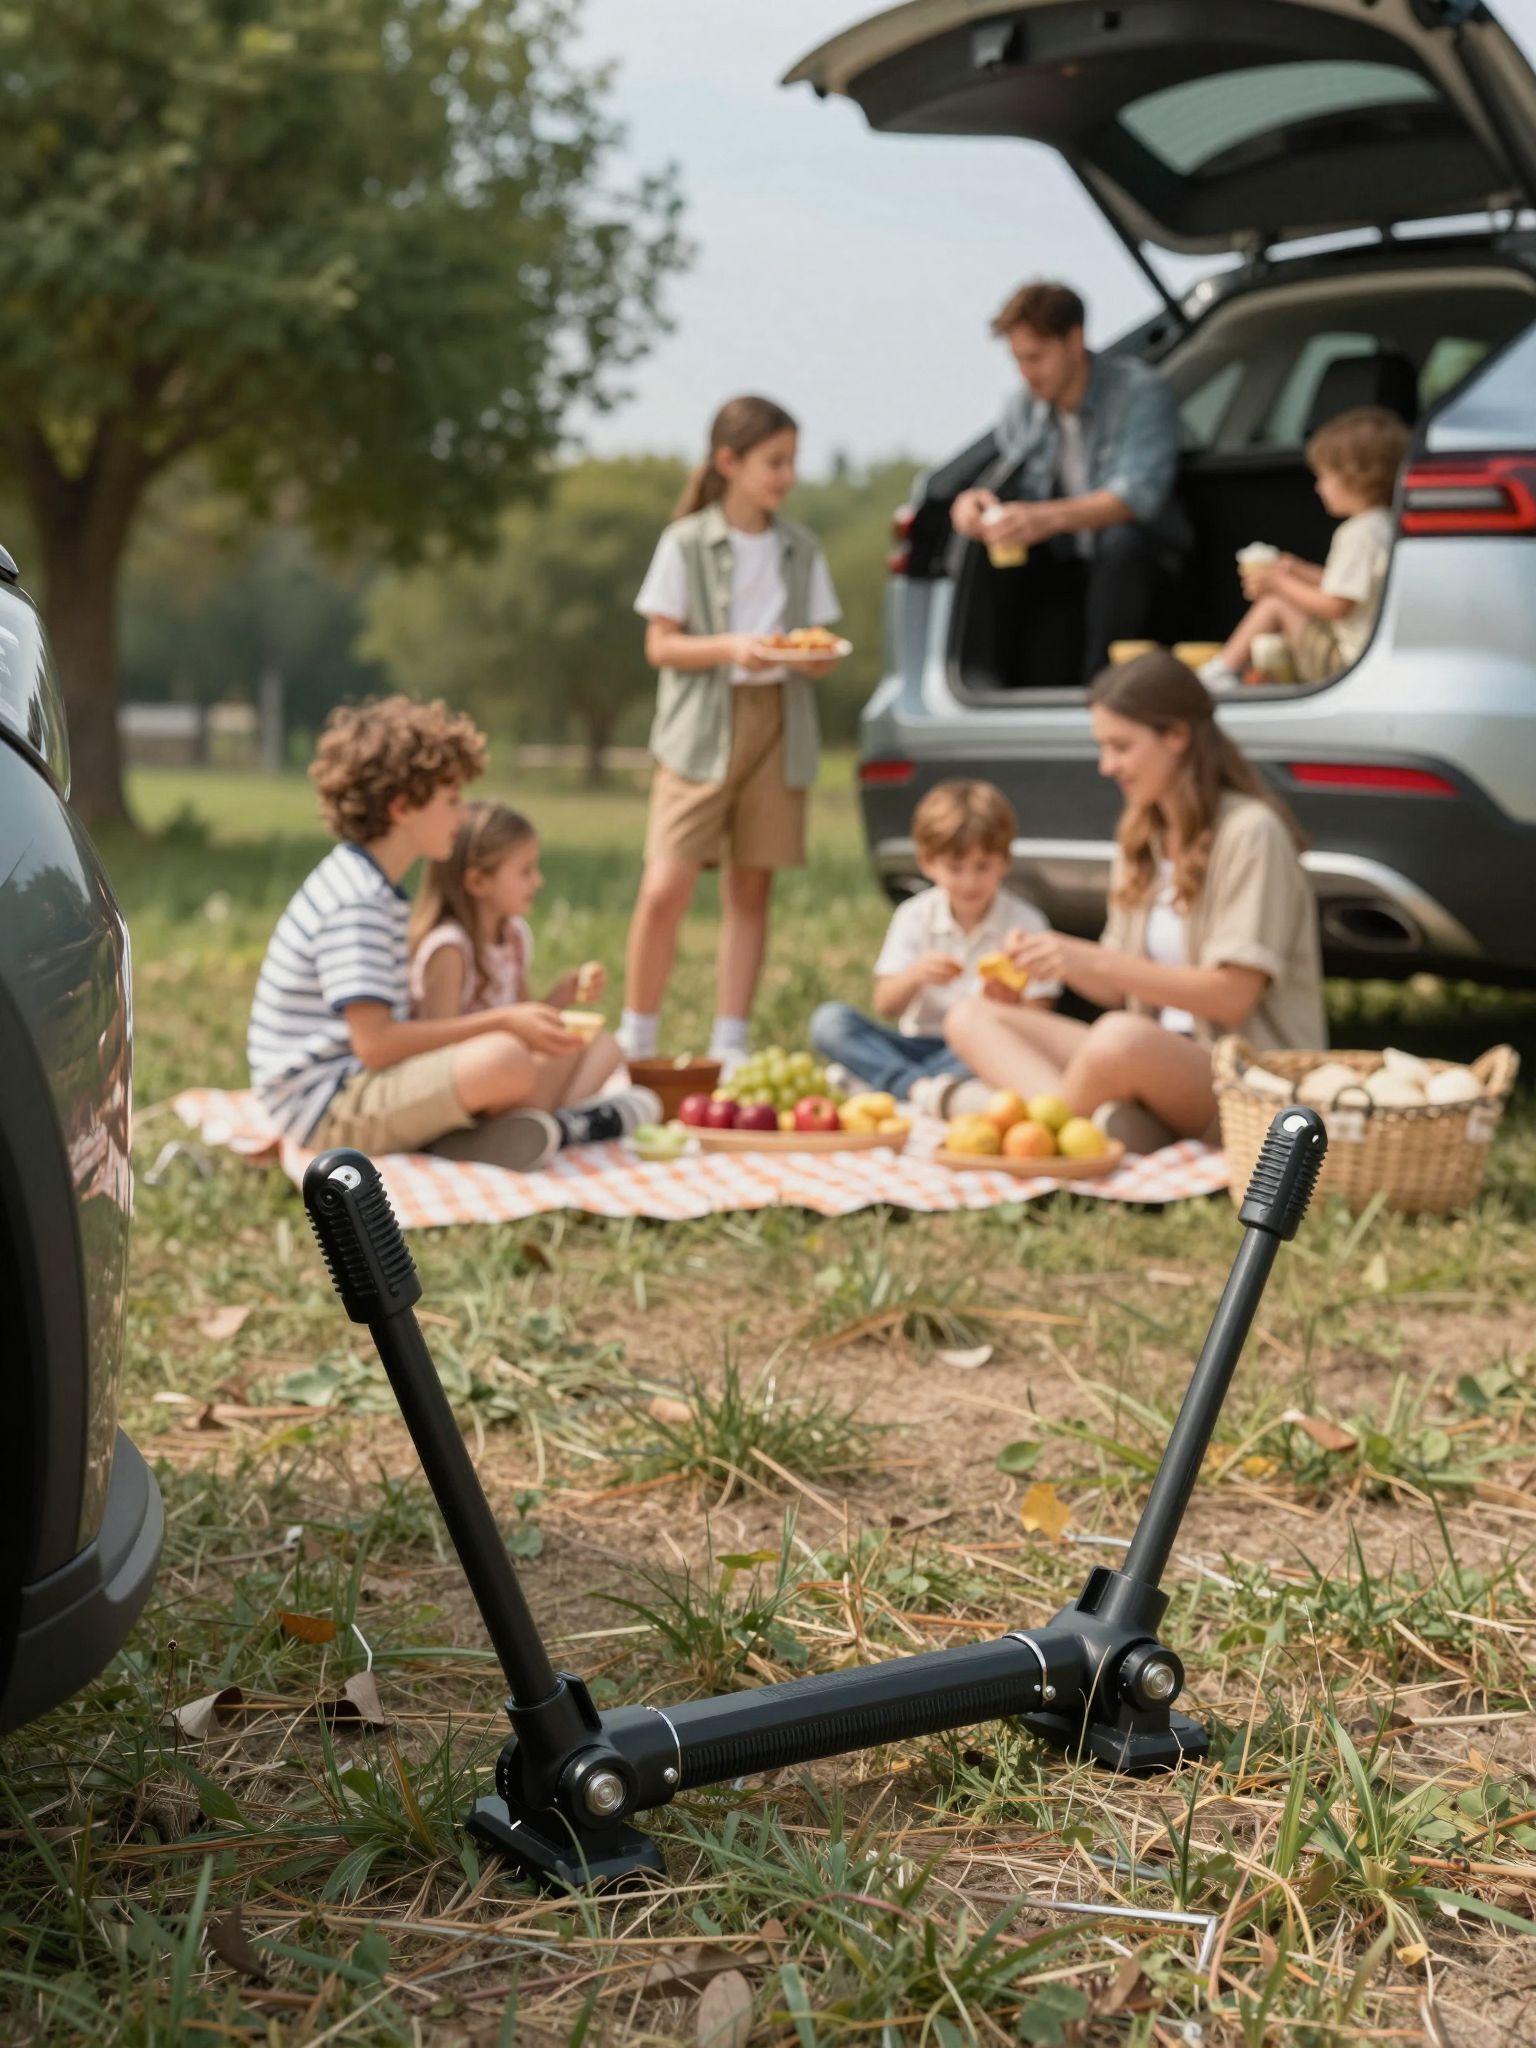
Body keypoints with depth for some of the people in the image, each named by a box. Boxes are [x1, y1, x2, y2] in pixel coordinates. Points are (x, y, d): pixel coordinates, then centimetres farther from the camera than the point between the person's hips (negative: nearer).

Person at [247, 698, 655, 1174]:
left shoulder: (370, 885, 12)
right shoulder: (357, 903, -19)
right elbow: (374, 1043, -26)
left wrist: (503, 1017, 3)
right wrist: (501, 1022, -19)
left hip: (363, 1082, 10)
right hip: (325, 1110, -10)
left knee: (563, 1046, 15)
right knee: (502, 1059, -32)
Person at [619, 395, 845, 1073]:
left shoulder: (800, 550, 11)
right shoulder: (686, 544, -1)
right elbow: (660, 645, -2)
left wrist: (819, 657, -10)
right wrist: (731, 647, -17)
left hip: (778, 725, 4)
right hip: (701, 730, -4)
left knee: (750, 888, 4)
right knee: (666, 887, -12)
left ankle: (729, 1046, 10)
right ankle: (635, 1040, 2)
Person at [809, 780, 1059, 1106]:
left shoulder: (1026, 922, -1)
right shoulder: (914, 916, 5)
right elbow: (885, 1005, -3)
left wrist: (1009, 1004, -30)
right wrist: (915, 975, -24)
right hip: (920, 1041, 3)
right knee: (829, 1021, -20)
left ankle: (872, 1079, -35)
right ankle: (916, 1086, -41)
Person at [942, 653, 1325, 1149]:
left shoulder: (1249, 832, -10)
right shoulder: (1139, 838, 14)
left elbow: (1232, 997, -16)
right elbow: (1118, 992, 12)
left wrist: (1096, 962, -20)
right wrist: (1059, 959, -8)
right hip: (1161, 1062, 8)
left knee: (1121, 1039, -40)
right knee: (970, 1018, -6)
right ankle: (1103, 1120, -29)